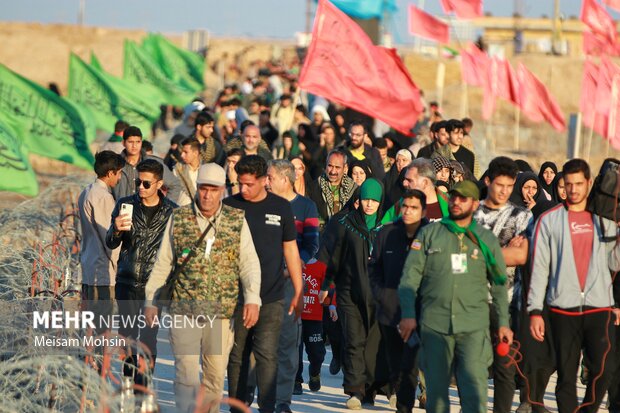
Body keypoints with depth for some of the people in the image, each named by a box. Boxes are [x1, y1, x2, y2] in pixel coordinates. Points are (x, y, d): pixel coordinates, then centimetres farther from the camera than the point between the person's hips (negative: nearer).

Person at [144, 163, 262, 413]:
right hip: (184, 309, -1)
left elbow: (249, 263, 1)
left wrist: (252, 299, -13)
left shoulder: (237, 221, 5)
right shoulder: (178, 219, 4)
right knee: (186, 371, -10)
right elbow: (162, 264, 10)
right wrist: (151, 300, 9)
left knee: (216, 373, 7)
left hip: (222, 312, 1)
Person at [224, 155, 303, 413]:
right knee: (237, 357, 6)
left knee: (267, 355, -11)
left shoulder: (281, 208, 5)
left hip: (271, 298, -1)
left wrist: (298, 292, 10)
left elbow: (290, 249, 11)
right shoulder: (229, 207, 3)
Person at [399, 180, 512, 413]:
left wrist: (503, 323, 9)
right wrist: (408, 314, -4)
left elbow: (499, 285, 15)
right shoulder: (430, 233, 9)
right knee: (436, 387, 4)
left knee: (474, 386, -12)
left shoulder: (487, 240, 12)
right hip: (434, 324, 1)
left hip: (474, 326, 0)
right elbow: (410, 276, 5)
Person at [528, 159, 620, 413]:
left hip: (599, 308, 1)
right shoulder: (549, 220, 4)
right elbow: (539, 267, 1)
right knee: (566, 375, 1)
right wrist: (535, 310, -5)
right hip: (563, 309, -1)